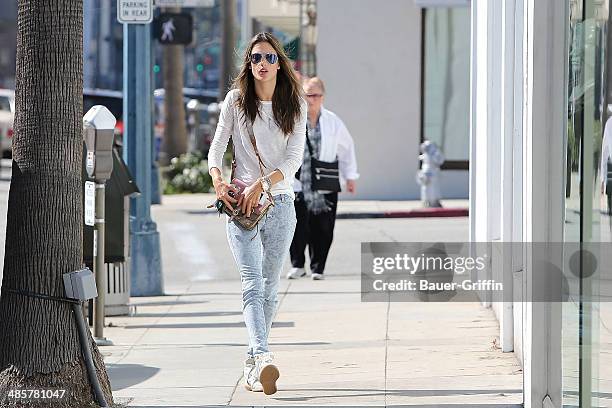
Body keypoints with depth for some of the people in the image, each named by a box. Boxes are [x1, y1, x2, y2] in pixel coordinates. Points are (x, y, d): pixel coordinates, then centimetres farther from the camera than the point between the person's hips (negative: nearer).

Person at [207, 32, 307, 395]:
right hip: (242, 202, -2)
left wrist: (260, 185, -17)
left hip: (280, 200, 2)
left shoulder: (295, 104, 5)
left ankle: (252, 364, 15)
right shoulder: (236, 101, 5)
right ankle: (263, 358, -31)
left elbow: (294, 158, -4)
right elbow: (217, 147, 2)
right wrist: (218, 181, -18)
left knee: (270, 286, 6)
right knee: (253, 283, -16)